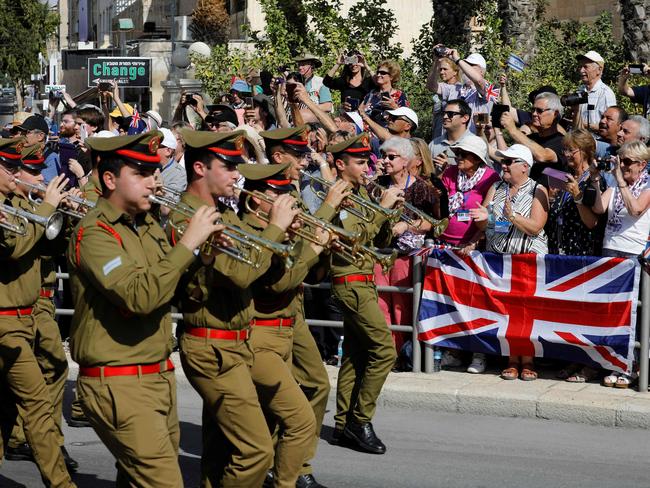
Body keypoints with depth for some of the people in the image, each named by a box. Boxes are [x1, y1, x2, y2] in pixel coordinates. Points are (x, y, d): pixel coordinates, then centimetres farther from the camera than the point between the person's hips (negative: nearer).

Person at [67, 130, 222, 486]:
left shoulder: (148, 225, 12)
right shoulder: (94, 233, -13)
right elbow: (140, 296, -27)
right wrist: (188, 243, -24)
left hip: (159, 376, 8)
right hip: (118, 385, -8)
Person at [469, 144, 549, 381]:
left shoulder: (537, 191, 3)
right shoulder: (495, 189, 16)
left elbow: (535, 227, -9)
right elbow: (482, 226, 9)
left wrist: (513, 217, -22)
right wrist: (483, 218, -13)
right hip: (497, 258, 4)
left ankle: (527, 361, -4)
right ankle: (512, 360, 2)